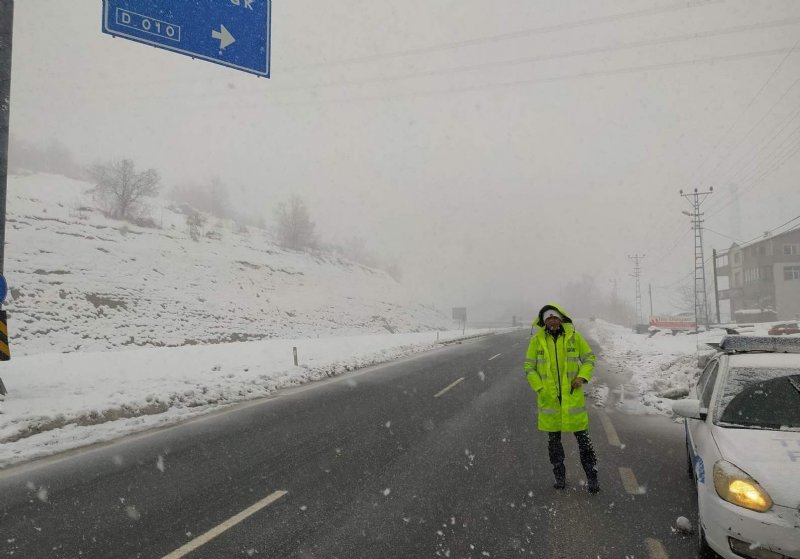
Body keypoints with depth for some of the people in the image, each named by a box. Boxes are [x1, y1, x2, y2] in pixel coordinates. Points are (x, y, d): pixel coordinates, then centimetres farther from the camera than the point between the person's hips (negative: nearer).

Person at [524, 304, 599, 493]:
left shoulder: (574, 336, -2)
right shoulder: (537, 340, -3)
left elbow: (589, 358, 7)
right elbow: (529, 367, 2)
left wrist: (582, 377, -9)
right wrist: (540, 389, -9)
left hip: (572, 395, 0)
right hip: (549, 398, 1)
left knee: (583, 437, 5)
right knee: (554, 439, 11)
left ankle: (592, 477, 17)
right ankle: (559, 476, 26)